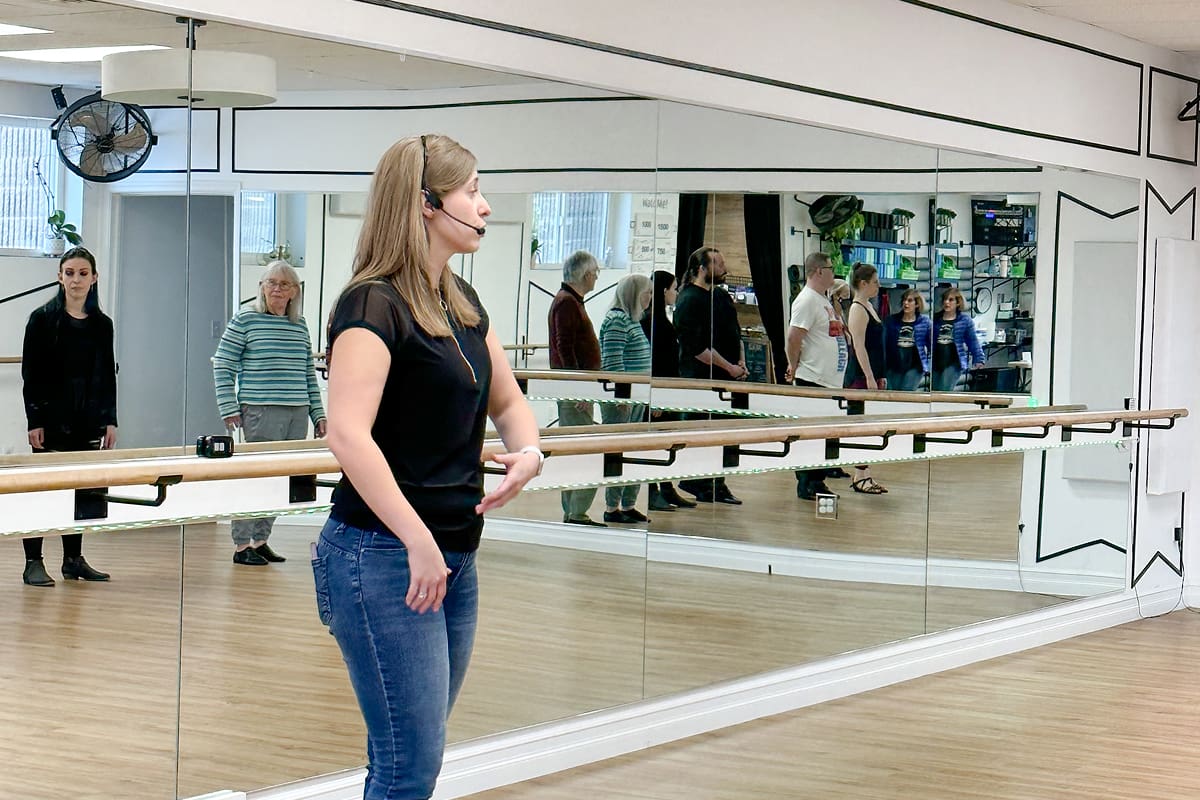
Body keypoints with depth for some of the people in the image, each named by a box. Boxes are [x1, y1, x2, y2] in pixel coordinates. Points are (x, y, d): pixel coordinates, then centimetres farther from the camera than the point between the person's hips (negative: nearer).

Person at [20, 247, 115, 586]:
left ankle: (74, 559, 18)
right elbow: (30, 374, -6)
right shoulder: (43, 319, -3)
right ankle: (33, 562, 3)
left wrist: (110, 420, 5)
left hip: (89, 419, 4)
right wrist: (34, 420, -12)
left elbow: (108, 376, 11)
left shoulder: (102, 324, 8)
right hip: (52, 418, -4)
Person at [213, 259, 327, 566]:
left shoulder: (300, 326, 16)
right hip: (261, 412, -6)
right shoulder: (244, 321, 0)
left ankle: (260, 539, 18)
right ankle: (242, 544, -1)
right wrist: (228, 408, -7)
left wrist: (318, 413, 16)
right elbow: (223, 366, 0)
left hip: (297, 413, 6)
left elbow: (309, 373, 21)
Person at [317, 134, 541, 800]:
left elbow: (507, 401, 25)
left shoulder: (461, 302, 12)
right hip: (385, 557, -9)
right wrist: (418, 541, -30)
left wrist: (527, 451, 2)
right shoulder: (375, 303, -14)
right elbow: (348, 434, -27)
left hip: (454, 559, 9)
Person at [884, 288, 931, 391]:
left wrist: (929, 366, -1)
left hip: (914, 366, -2)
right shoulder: (891, 321, 4)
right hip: (893, 366, 2)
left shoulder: (924, 322, 1)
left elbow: (931, 346, 4)